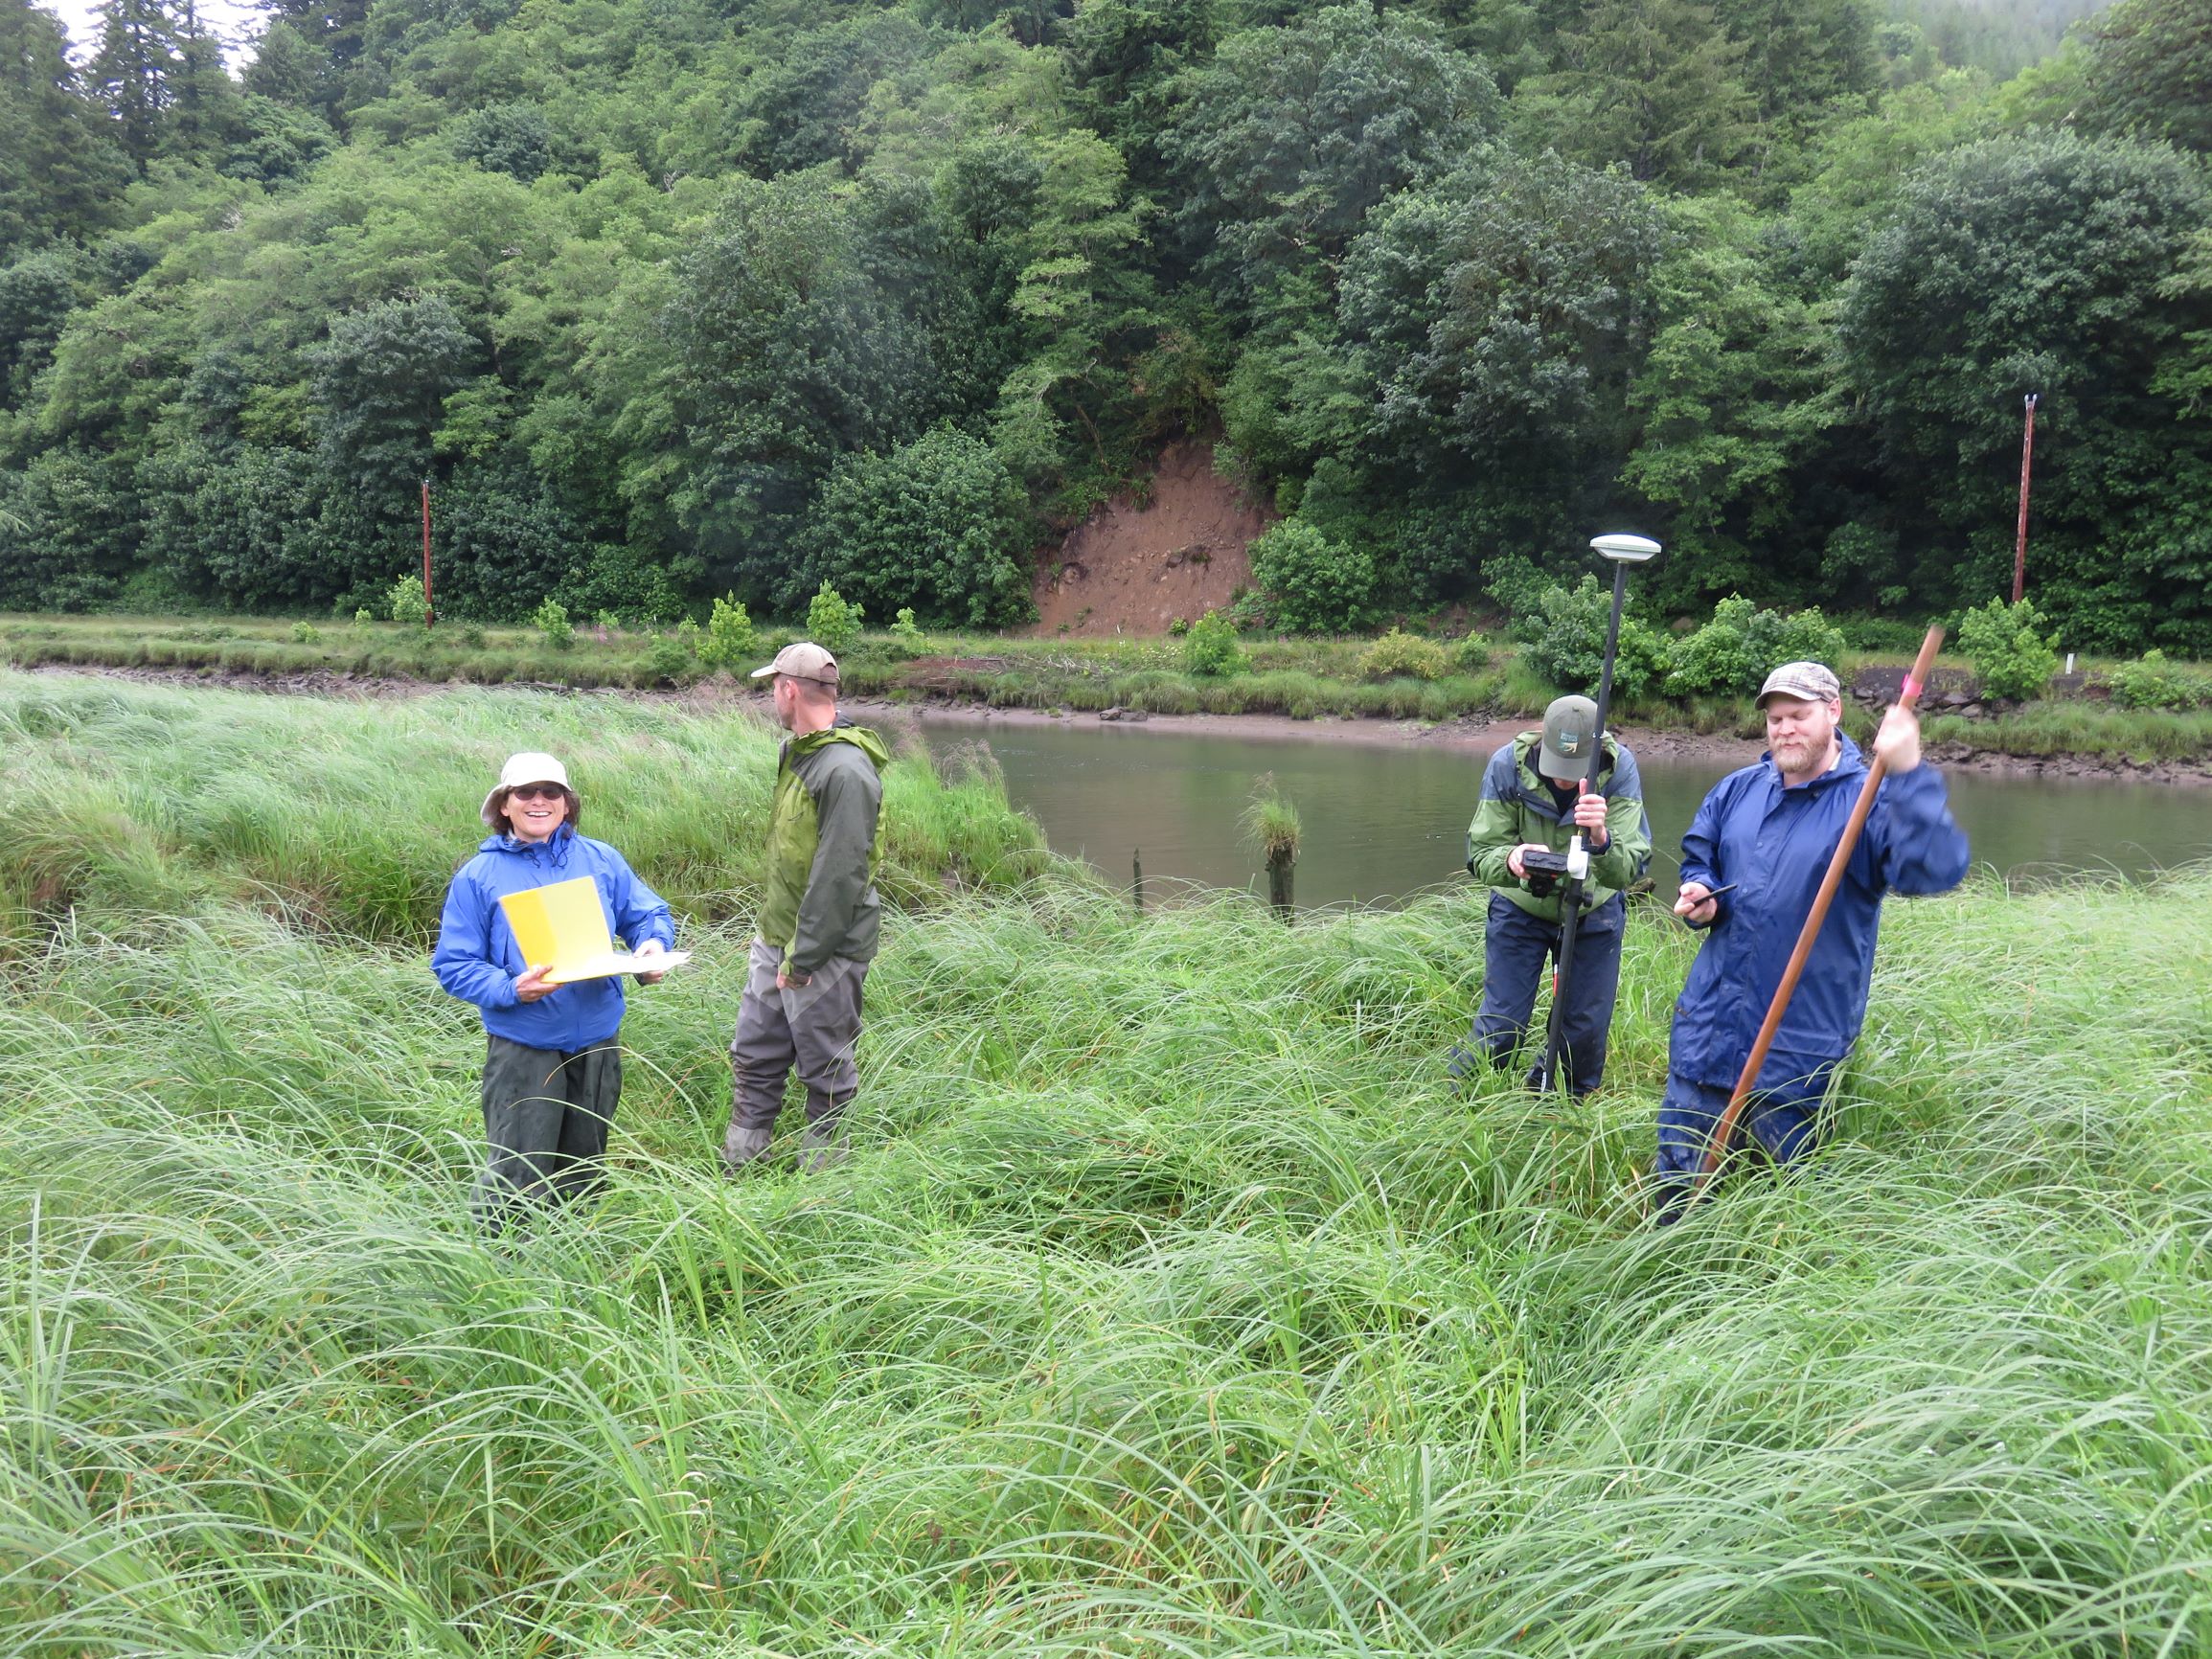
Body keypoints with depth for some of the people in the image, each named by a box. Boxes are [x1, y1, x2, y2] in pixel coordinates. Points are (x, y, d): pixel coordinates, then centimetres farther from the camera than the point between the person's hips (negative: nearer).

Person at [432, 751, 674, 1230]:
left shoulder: (601, 860, 4)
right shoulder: (478, 876, -4)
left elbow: (648, 914, 11)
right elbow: (452, 964, -5)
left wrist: (652, 945, -13)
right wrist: (511, 990, -23)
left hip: (597, 1041, 4)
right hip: (522, 1049, -3)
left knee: (583, 1171, 19)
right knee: (517, 1181, -2)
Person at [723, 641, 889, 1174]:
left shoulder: (846, 770, -21)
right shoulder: (796, 751, 10)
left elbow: (840, 875, -24)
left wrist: (803, 956, -21)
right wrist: (776, 939, 18)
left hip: (824, 953, -10)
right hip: (778, 941, 10)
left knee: (825, 1071, 7)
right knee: (753, 1058, 16)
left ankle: (818, 1172, 22)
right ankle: (738, 1169, 27)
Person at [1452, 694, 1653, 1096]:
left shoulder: (1619, 769, -26)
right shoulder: (1508, 765, -26)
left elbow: (1628, 870, -33)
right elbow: (1480, 854, -24)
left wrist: (1601, 839, -55)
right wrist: (1510, 861, -47)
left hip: (1594, 911, 1)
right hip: (1519, 907, -1)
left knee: (1586, 1030, 7)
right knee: (1500, 1027, -1)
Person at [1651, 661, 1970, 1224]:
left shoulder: (1871, 800, -12)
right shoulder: (1738, 789, 7)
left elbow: (1936, 870, -30)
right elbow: (1700, 859, 22)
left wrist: (1909, 775, -40)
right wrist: (1700, 893, -1)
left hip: (1805, 1039, -5)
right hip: (1709, 1022, 5)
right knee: (1680, 1174, 13)